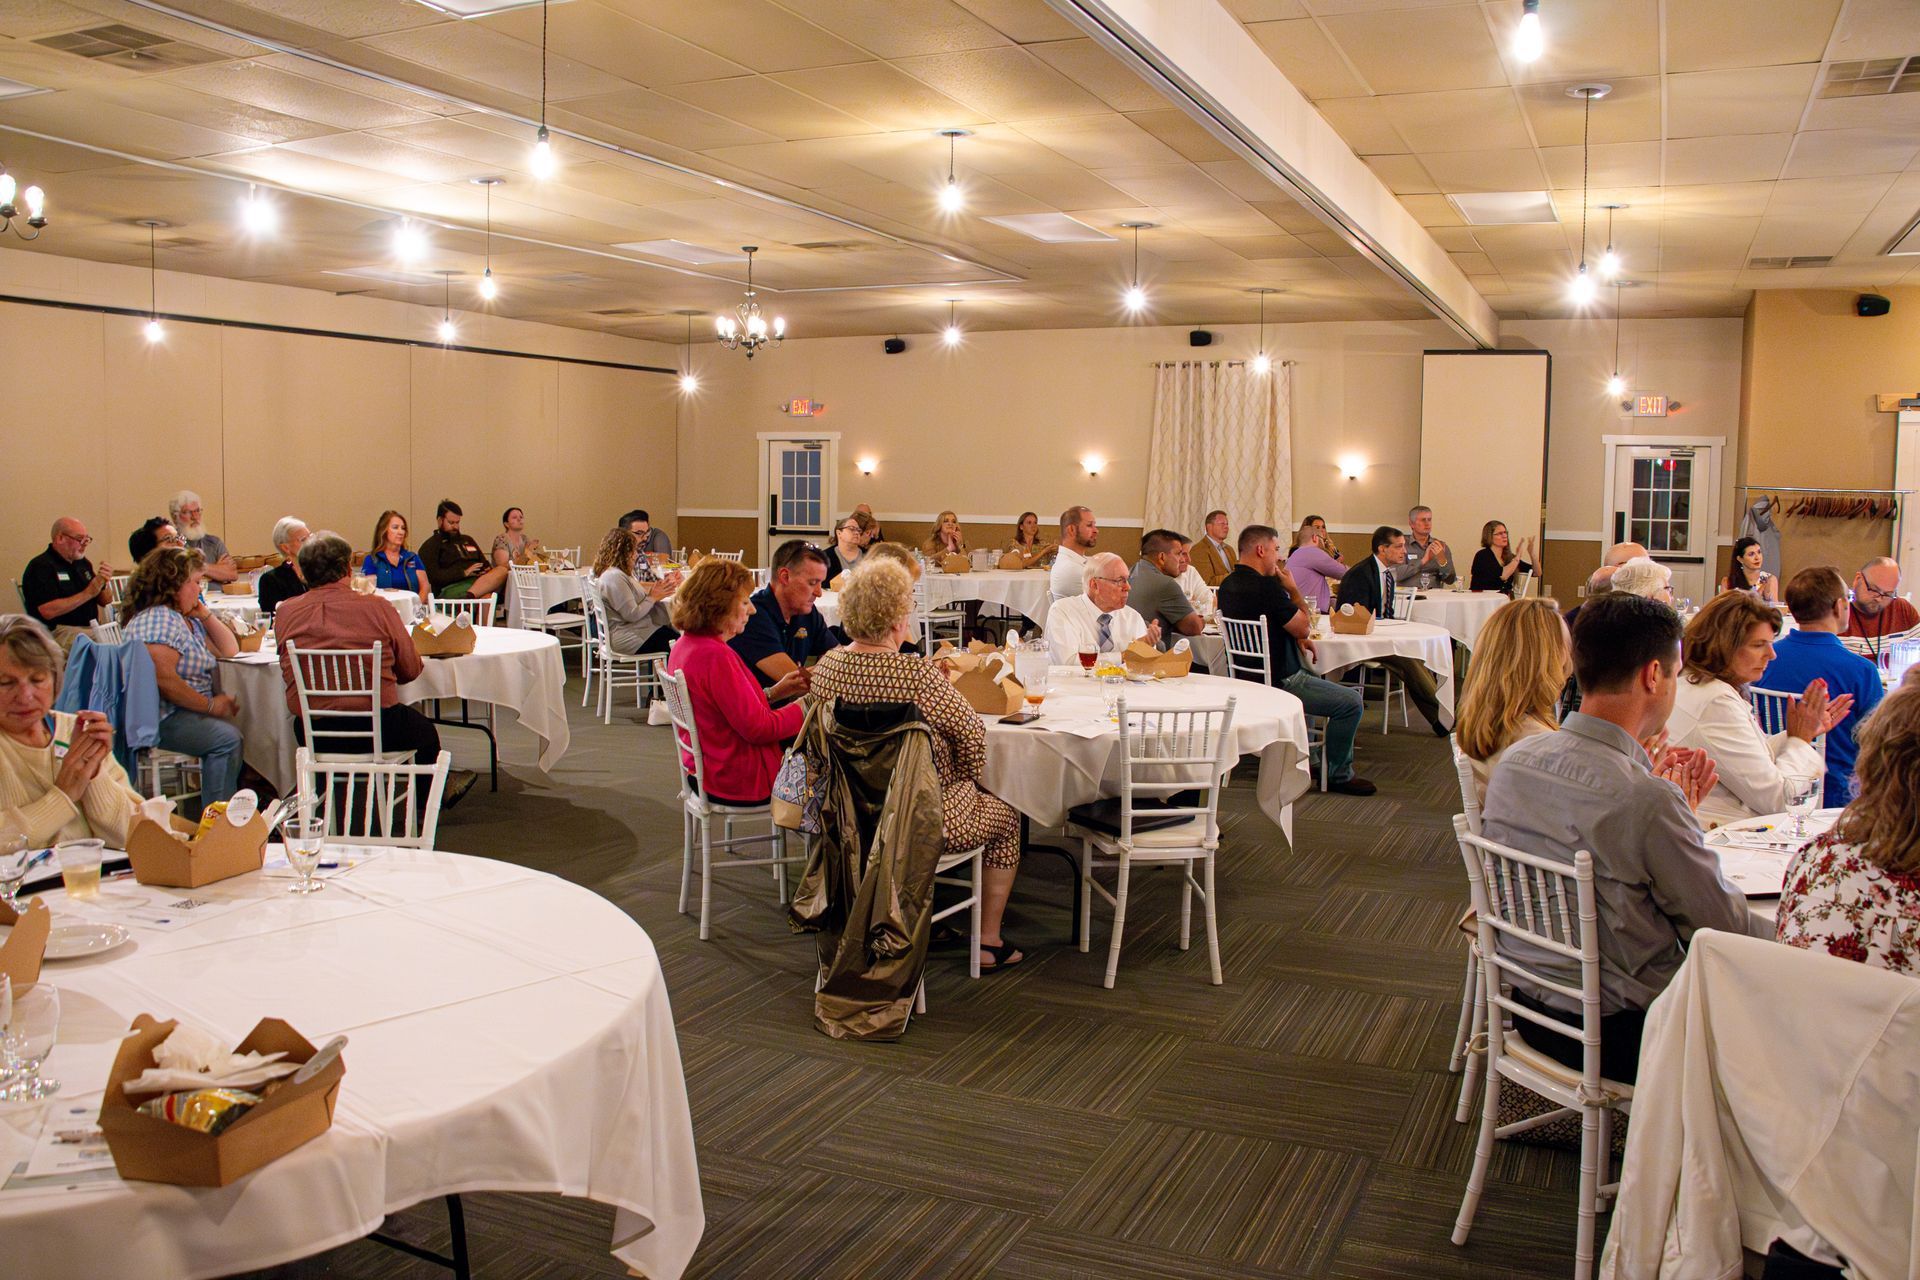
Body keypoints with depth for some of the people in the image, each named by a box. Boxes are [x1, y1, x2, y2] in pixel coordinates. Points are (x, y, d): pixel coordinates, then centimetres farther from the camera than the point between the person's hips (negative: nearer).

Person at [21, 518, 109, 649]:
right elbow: (48, 611, -18)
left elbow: (104, 602, 21)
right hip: (57, 632, -8)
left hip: (91, 628, 8)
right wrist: (87, 594, -17)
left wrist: (105, 583, -1)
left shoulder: (83, 563, 17)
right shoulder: (41, 566, -5)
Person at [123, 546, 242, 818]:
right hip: (159, 720, -10)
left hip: (188, 712, 10)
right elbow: (163, 678, -24)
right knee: (226, 737, -26)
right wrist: (210, 705, -18)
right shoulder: (158, 619, -13)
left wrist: (205, 614, 11)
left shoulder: (188, 619, 18)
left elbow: (229, 650, 21)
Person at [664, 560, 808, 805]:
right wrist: (806, 707, -11)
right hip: (739, 780, -9)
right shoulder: (715, 656, -26)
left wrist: (773, 692, 6)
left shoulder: (685, 645, 3)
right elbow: (758, 728, -22)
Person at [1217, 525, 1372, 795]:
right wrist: (1293, 589, -4)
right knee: (1351, 702, -7)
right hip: (1277, 682, -11)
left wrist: (1297, 636, 9)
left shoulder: (1228, 585, 6)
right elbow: (1302, 627, -15)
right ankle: (1338, 776, 6)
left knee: (1318, 680, 36)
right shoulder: (1266, 586, -24)